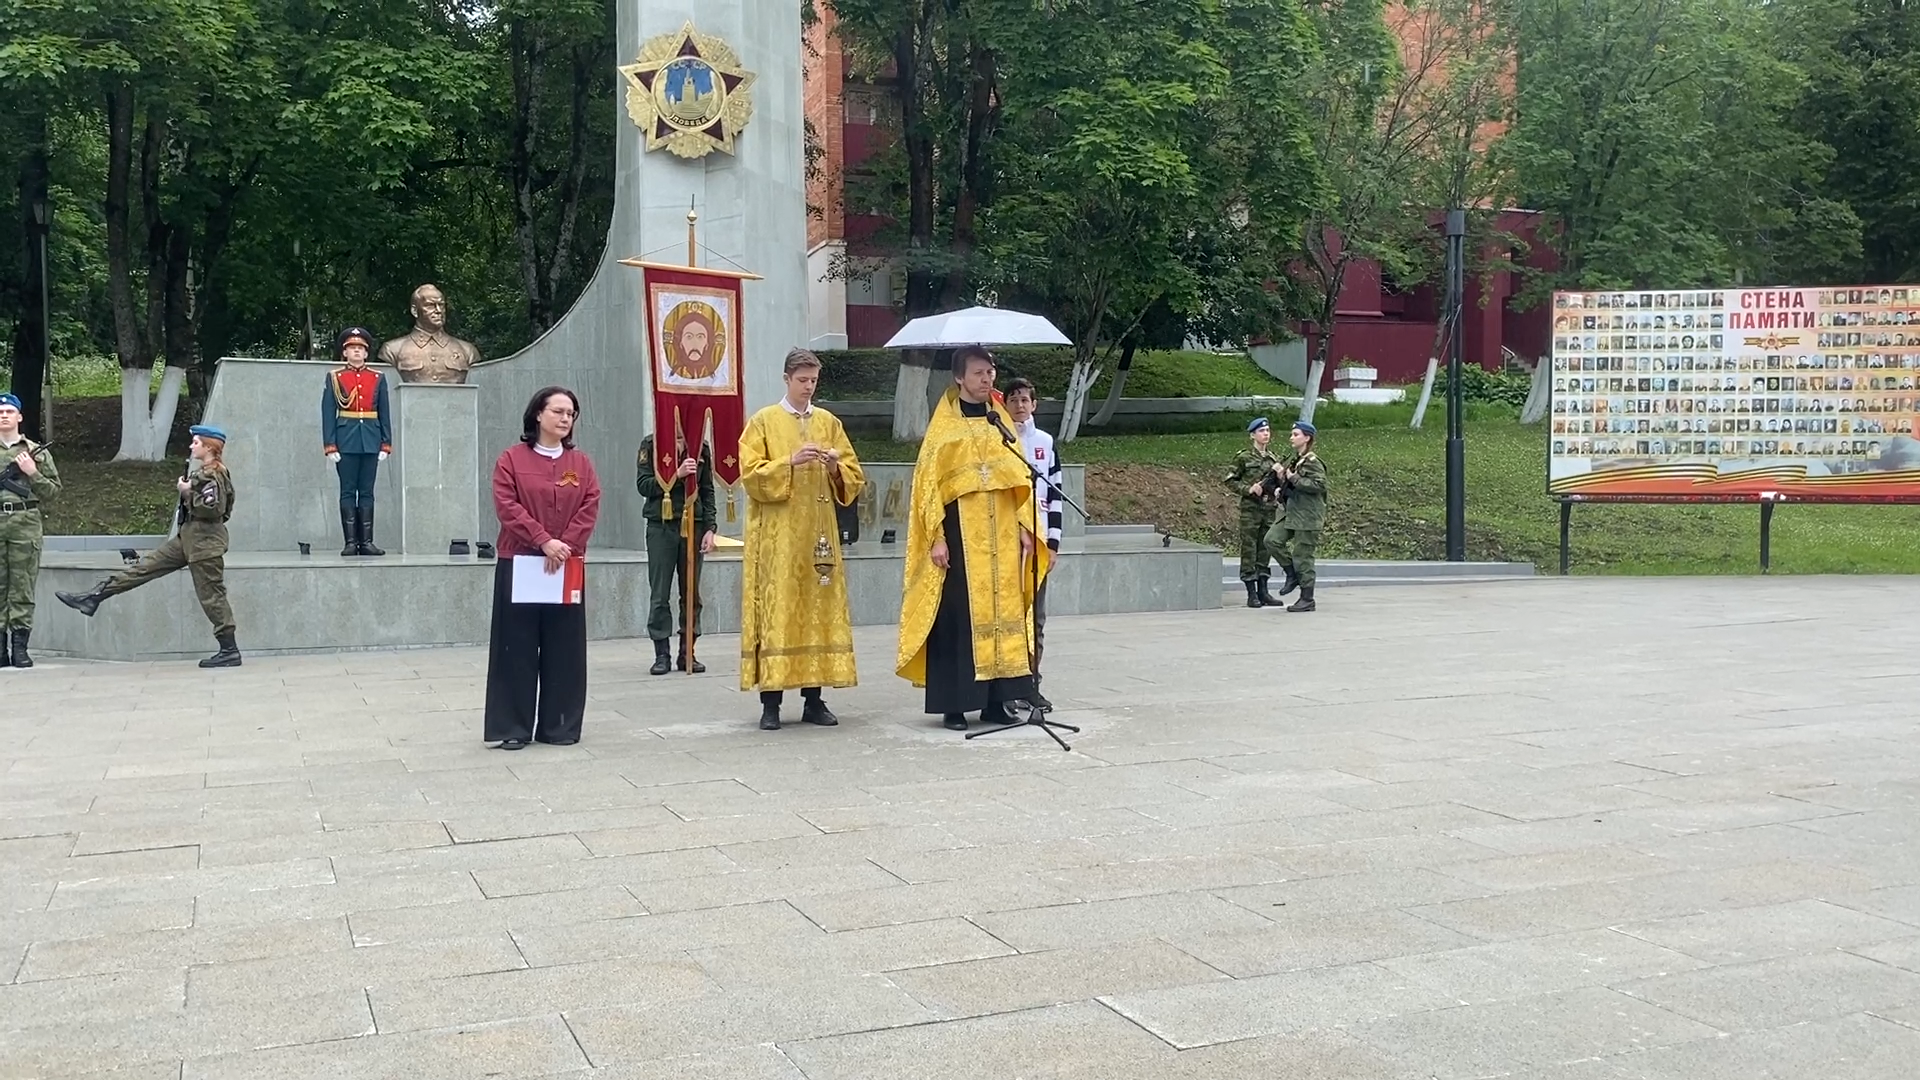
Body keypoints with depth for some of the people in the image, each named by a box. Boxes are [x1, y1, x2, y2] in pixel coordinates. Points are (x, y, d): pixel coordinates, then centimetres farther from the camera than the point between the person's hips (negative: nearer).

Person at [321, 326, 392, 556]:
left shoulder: (378, 379, 10)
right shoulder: (334, 378, 4)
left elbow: (385, 414, 9)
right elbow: (328, 414, 0)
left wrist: (386, 444, 2)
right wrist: (330, 446, -7)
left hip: (370, 442, 2)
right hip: (346, 442, -2)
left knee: (367, 492, 4)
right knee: (348, 492, 0)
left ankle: (366, 541, 6)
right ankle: (351, 542, 2)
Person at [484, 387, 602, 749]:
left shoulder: (582, 464, 9)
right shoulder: (511, 459, 0)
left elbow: (589, 510, 0)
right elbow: (507, 507, -9)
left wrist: (564, 546, -14)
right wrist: (544, 541, -19)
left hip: (567, 568, 3)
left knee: (564, 647, 4)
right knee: (518, 646, -1)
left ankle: (560, 725, 13)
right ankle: (513, 727, 5)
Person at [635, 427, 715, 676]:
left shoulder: (701, 448, 7)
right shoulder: (651, 445, 0)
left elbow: (707, 491, 9)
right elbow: (643, 485, -7)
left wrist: (709, 528, 1)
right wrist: (677, 475, -19)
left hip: (693, 526, 3)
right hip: (661, 527, -2)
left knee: (691, 593, 5)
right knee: (660, 595, 0)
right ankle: (662, 655, 6)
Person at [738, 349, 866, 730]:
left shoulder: (830, 423, 13)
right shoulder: (763, 421, 3)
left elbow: (855, 477, 10)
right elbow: (751, 475, -6)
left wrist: (836, 467, -11)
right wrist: (790, 462, -18)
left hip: (818, 532, 4)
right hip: (776, 534, -3)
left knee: (819, 608, 2)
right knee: (776, 611, -7)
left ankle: (814, 699, 8)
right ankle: (771, 702, -4)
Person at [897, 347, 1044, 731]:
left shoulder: (1000, 422, 13)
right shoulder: (944, 427, -1)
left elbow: (1020, 479, 13)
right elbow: (929, 483, -5)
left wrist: (1024, 526, 5)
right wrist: (936, 537, -12)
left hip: (1001, 535, 5)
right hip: (960, 536, -5)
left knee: (1002, 611, 4)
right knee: (957, 616, -3)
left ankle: (996, 700, 11)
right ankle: (953, 703, 2)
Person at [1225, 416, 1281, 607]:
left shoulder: (1274, 459, 12)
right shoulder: (1244, 457, -3)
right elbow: (1230, 481, -1)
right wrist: (1249, 489, -14)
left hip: (1269, 509, 5)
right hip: (1250, 509, -5)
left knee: (1265, 550, 7)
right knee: (1249, 551, -2)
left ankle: (1263, 591, 13)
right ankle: (1251, 593, 1)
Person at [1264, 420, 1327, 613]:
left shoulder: (1313, 462, -12)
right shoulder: (1295, 461, 15)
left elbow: (1319, 485, -24)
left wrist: (1293, 478, -20)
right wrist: (1282, 478, 4)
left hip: (1307, 516, -9)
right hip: (1291, 512, 9)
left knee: (1302, 556, -3)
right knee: (1272, 540, -3)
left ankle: (1307, 600, 6)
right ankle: (1293, 575, 13)